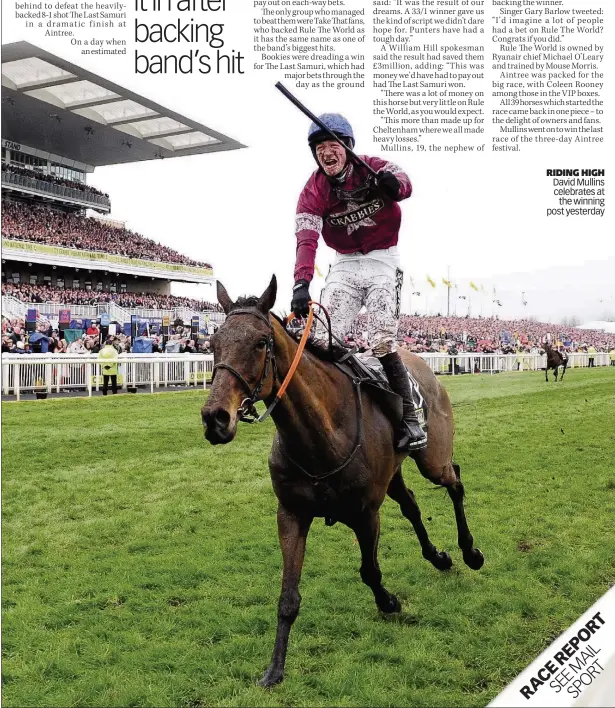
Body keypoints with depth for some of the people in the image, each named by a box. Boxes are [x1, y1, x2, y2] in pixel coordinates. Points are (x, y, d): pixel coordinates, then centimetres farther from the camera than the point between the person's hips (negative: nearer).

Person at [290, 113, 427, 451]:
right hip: (343, 265, 3)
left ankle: (410, 420, -8)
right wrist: (301, 283, -34)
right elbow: (306, 238, -19)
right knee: (322, 341, -10)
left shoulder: (374, 168, -8)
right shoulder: (313, 190, -5)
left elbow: (404, 184, -29)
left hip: (382, 261, -3)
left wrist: (393, 184, -54)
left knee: (381, 342, -17)